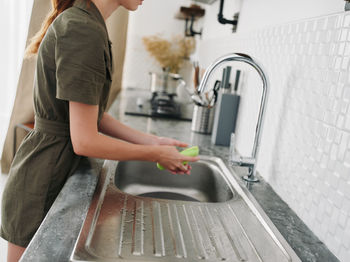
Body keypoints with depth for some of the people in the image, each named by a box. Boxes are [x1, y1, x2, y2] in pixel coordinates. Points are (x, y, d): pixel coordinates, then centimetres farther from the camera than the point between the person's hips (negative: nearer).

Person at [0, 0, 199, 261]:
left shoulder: (83, 23, 7)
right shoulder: (85, 32, -23)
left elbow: (93, 115, 6)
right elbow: (84, 141, -24)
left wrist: (152, 141, 2)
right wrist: (155, 154, -13)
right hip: (43, 182, -8)